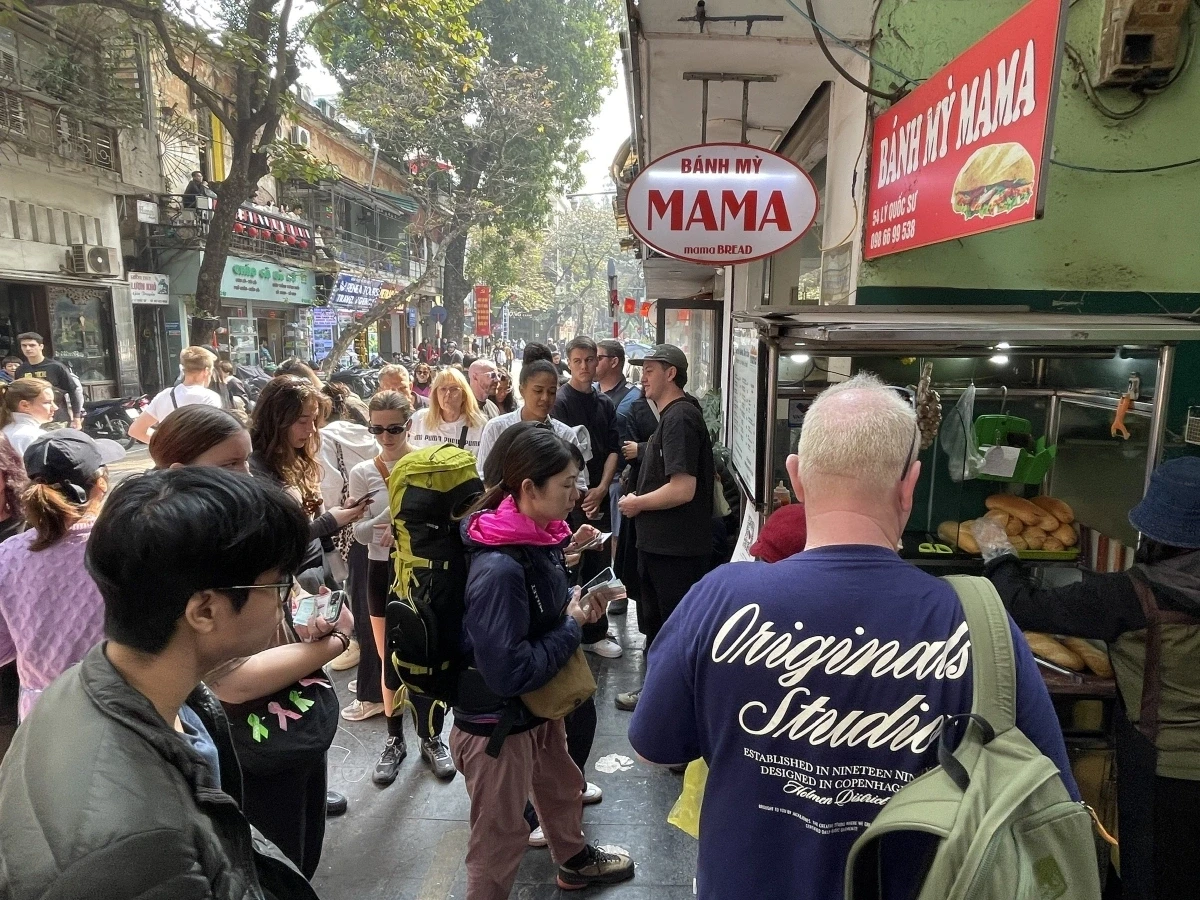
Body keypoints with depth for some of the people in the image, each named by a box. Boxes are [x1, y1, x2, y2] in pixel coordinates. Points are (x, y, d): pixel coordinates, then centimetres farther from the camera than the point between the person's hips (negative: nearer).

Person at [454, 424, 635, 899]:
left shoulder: (540, 536, -6)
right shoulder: (498, 568, -34)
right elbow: (509, 673, -33)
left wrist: (576, 604, -8)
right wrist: (572, 625, -22)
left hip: (538, 705, 9)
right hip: (496, 724, -9)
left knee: (562, 788, 31)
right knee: (500, 834, 13)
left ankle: (575, 861, 57)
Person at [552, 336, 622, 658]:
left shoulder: (605, 404, 12)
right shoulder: (560, 401, -6)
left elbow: (613, 450, 8)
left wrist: (601, 489, -5)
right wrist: (581, 492, -10)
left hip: (598, 497, 6)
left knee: (598, 565, 11)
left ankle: (595, 633, 24)